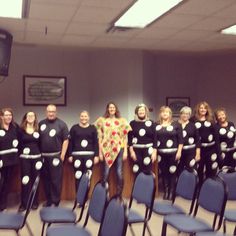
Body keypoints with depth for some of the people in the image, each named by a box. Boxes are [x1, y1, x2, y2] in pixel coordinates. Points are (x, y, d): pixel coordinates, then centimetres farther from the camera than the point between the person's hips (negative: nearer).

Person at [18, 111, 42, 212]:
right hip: (24, 158, -1)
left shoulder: (38, 129, 5)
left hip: (36, 157, 1)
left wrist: (41, 157, 1)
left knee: (35, 179, 6)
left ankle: (35, 202, 17)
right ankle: (24, 203, 6)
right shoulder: (21, 130, 2)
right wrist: (19, 156, -4)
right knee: (25, 180, -3)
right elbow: (18, 144, 3)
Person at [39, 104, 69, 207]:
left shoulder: (61, 124, -3)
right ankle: (48, 200, 20)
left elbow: (65, 140, -3)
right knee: (46, 179, 9)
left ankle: (56, 201, 8)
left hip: (56, 156, -4)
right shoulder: (41, 124, 9)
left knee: (56, 180, -1)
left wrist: (62, 155, -8)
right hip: (43, 156, 4)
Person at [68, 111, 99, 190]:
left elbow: (96, 142, 6)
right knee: (78, 177, 1)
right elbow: (70, 142, 5)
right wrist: (70, 155, 1)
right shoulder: (74, 128, 6)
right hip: (77, 155, 0)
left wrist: (96, 155, 0)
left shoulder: (92, 128, 7)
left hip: (89, 155, 0)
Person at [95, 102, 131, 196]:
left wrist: (125, 151, 1)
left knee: (119, 172, 1)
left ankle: (119, 194, 13)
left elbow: (125, 137, 6)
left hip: (119, 149, 1)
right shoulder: (102, 120, 5)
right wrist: (100, 152, 0)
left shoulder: (122, 121, 7)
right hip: (107, 149, -1)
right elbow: (100, 137, 4)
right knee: (106, 172, -4)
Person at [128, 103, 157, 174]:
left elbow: (154, 138, 3)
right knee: (137, 172, 3)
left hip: (148, 149, 0)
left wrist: (154, 152, -3)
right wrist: (131, 151, -4)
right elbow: (129, 138, 4)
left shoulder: (151, 123, 4)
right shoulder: (133, 123, 5)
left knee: (147, 171, -1)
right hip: (137, 150, 1)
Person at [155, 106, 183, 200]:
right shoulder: (156, 125, 7)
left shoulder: (176, 124, 1)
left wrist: (179, 151, -7)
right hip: (161, 153, 2)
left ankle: (171, 191, 14)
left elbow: (180, 139, -1)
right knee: (163, 172, 8)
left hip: (172, 153, -2)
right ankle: (165, 191, 19)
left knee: (172, 172, 2)